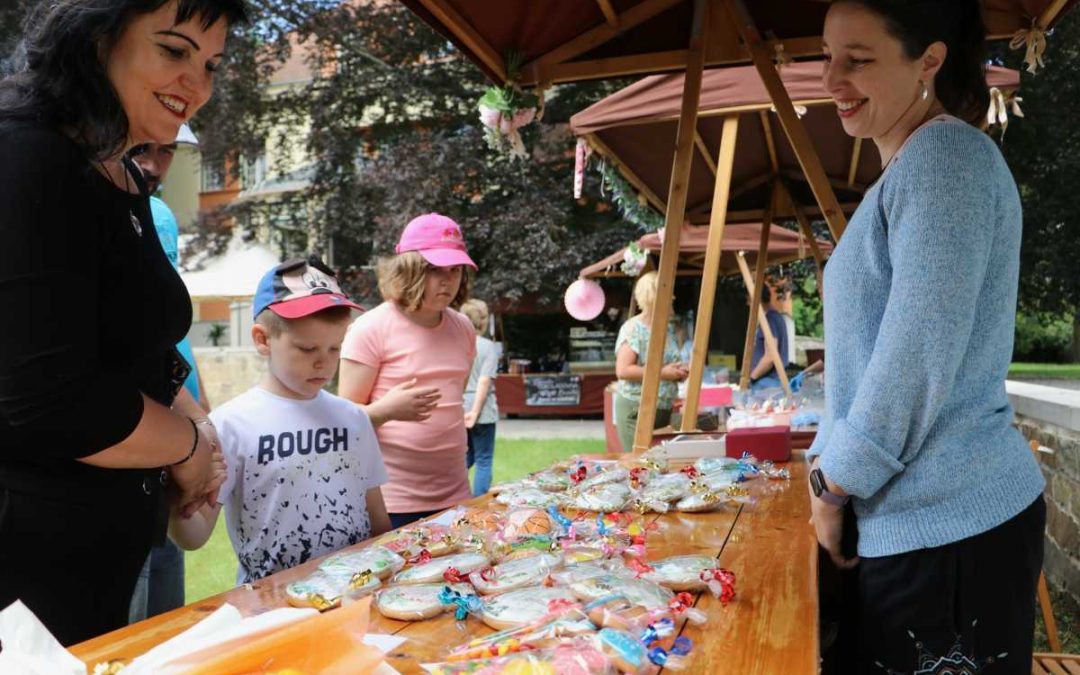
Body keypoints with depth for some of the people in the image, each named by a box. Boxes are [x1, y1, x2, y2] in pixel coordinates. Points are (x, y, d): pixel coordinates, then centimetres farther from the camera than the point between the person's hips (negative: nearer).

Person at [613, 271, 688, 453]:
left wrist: (677, 372, 4)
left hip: (664, 409, 8)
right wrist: (662, 373, -19)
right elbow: (622, 370, -20)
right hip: (636, 408, -8)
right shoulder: (633, 329, -11)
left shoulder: (667, 329, 13)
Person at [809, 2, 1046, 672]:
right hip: (922, 517, 9)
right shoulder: (909, 171, 15)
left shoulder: (944, 156, -15)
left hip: (949, 524, -9)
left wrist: (831, 484, -11)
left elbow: (917, 358, -22)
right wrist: (828, 460, 15)